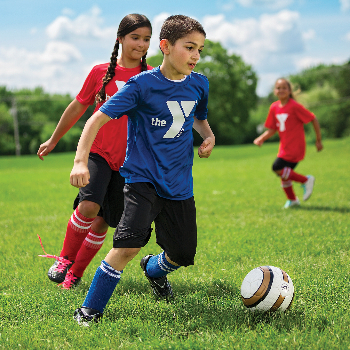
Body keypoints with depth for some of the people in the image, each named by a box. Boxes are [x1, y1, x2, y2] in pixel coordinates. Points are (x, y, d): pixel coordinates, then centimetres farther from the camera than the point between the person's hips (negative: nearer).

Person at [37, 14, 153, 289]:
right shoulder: (101, 72, 0)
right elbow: (78, 107, 12)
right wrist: (53, 140, 20)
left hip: (129, 160, 1)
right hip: (99, 152, -1)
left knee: (103, 222, 3)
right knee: (89, 205, -23)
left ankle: (75, 273, 23)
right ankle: (65, 258, 1)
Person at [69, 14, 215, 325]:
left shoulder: (199, 84, 4)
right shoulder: (142, 84, -11)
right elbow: (98, 118, -12)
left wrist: (208, 135, 3)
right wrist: (81, 160, -23)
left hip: (179, 183, 5)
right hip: (143, 178, -5)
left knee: (183, 255, 9)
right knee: (129, 244, -24)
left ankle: (154, 269, 46)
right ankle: (90, 310, -7)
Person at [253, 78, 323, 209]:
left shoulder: (294, 106, -14)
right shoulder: (274, 107, 4)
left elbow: (313, 119, -9)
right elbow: (272, 129, 12)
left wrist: (318, 140, -5)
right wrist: (261, 139, -6)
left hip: (295, 146, -7)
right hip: (284, 147, 7)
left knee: (278, 168, -19)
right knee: (284, 174, 11)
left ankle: (305, 180, -4)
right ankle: (292, 200, 31)